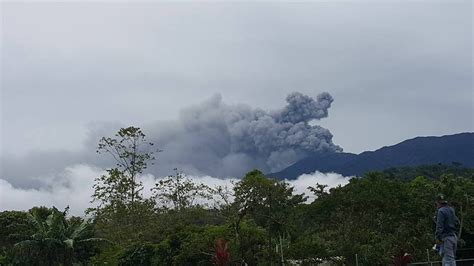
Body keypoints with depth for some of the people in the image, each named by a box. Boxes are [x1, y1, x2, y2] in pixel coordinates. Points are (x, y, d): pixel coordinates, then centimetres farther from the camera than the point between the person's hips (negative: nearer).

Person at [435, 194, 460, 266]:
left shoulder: (441, 211, -11)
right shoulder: (451, 210, 15)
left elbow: (439, 226, -17)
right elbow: (457, 222, 22)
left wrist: (438, 237, -17)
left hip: (446, 237, -8)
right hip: (454, 236, 8)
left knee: (449, 259, -11)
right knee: (452, 258, 12)